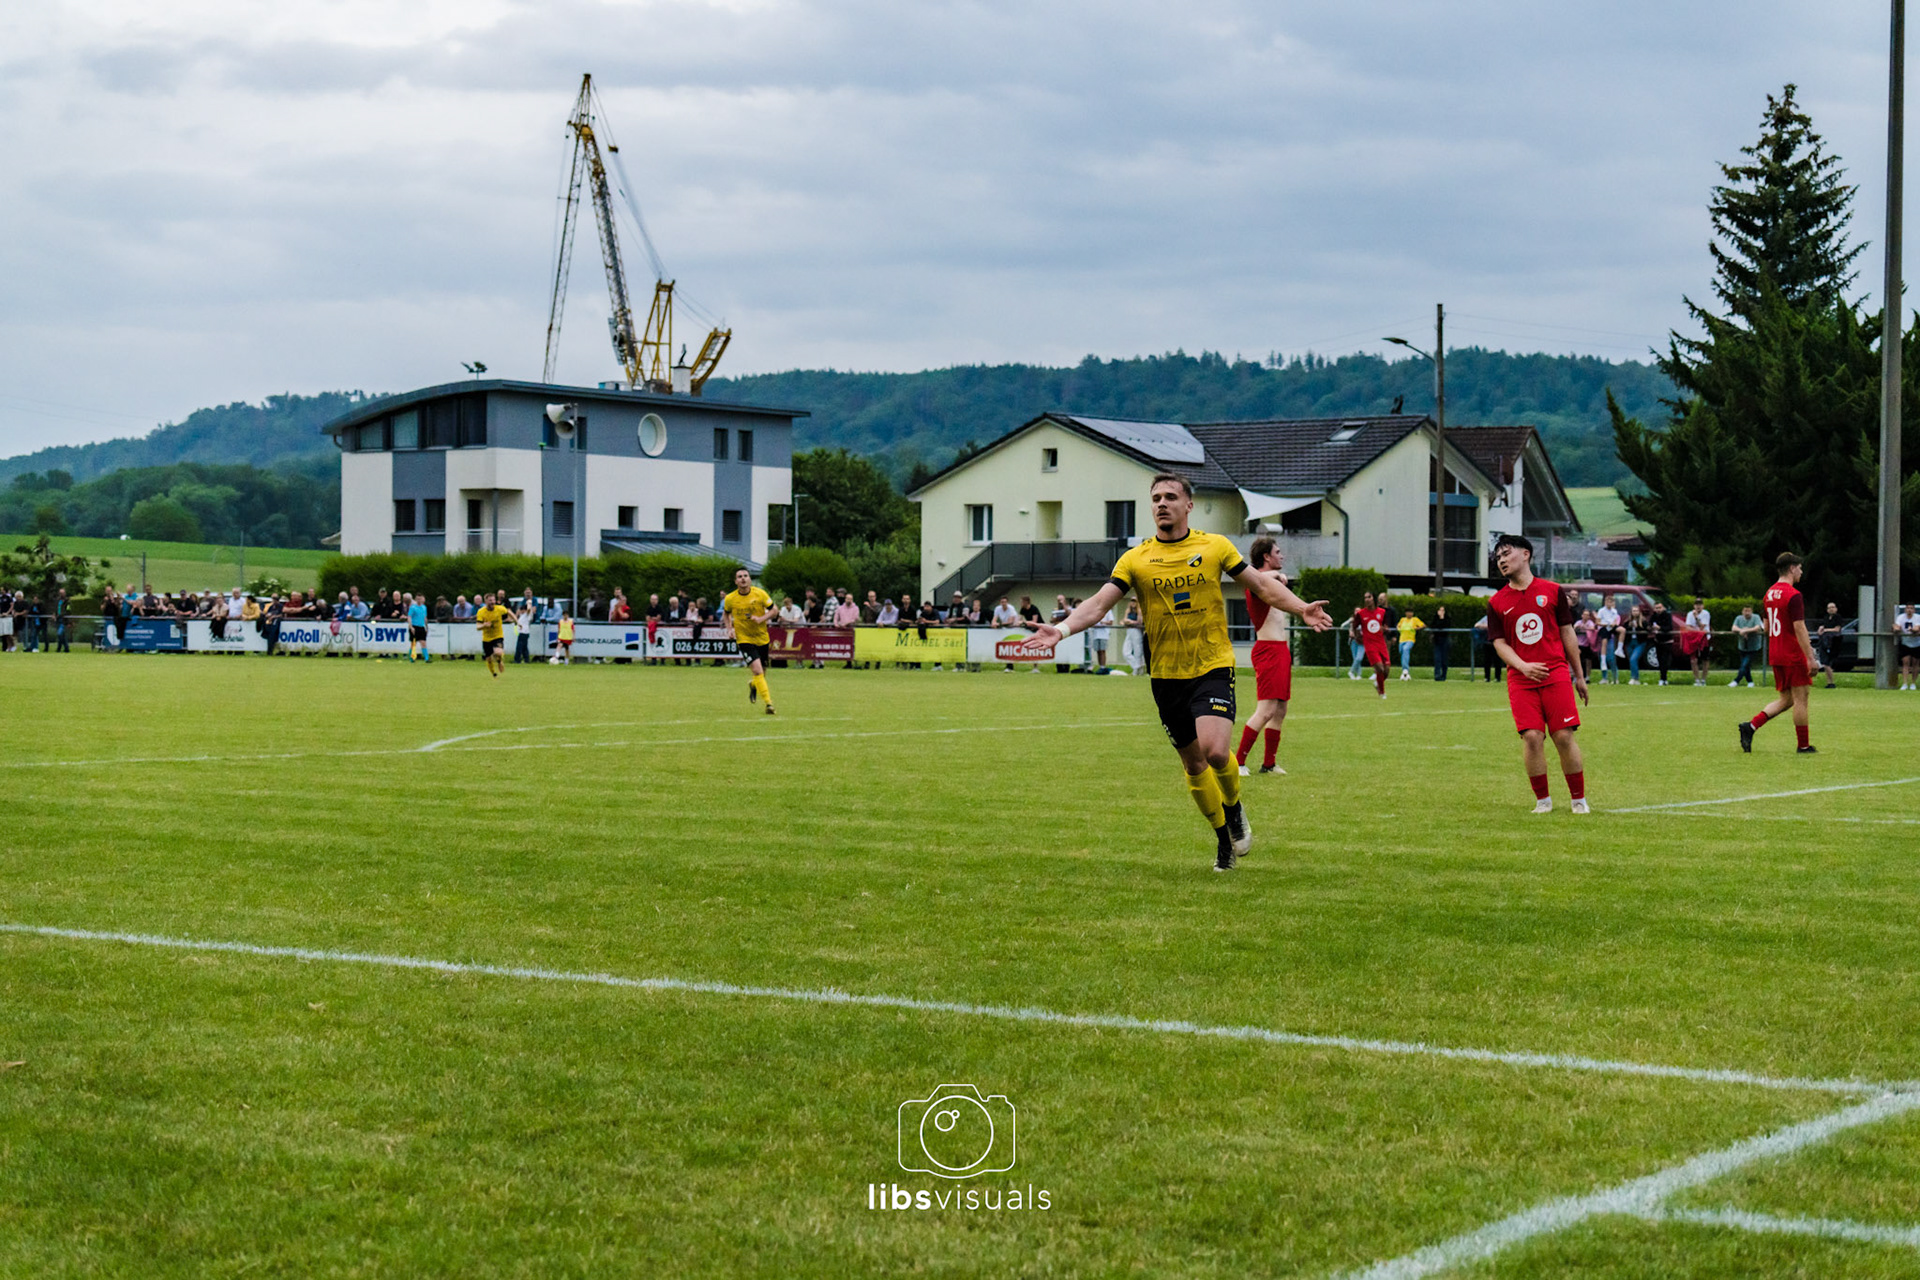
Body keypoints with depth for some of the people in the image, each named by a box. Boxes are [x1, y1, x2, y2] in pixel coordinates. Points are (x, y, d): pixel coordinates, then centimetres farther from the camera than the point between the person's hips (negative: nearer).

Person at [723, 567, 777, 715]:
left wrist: (762, 618, -18)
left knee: (762, 672, 13)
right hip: (744, 639, -2)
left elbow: (773, 610, -1)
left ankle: (752, 684, 50)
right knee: (757, 670, -20)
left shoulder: (760, 594, -9)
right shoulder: (730, 599, -7)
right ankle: (768, 703, -17)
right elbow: (727, 614, 13)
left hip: (762, 638, 2)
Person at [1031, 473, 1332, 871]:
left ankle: (1234, 807, 11)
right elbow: (1099, 603, -6)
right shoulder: (1135, 560, 0)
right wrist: (1062, 628, -22)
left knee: (1214, 751, -21)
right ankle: (1224, 838, 28)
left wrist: (1301, 609, -6)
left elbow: (1262, 585, 7)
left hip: (1213, 666, -2)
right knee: (1193, 764, 8)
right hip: (1167, 676, 2)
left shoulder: (1214, 546, 1)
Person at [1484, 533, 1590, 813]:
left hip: (1556, 675, -1)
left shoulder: (1553, 591, 6)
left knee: (1564, 736, -5)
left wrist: (1579, 675, 13)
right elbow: (1499, 643, 6)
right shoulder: (1497, 603, 7)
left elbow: (1567, 633, 11)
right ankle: (1542, 800, 4)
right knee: (1532, 737, -9)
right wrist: (1523, 666, -13)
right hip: (1520, 680, 1)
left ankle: (1579, 799, 6)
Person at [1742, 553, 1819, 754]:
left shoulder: (1769, 594, 11)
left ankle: (1751, 726, -2)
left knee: (1785, 700, 13)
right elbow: (1799, 628, -19)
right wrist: (1810, 658, -17)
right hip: (1794, 656, -8)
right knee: (1800, 698, 0)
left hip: (1775, 655, 8)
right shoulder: (1794, 595, -15)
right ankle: (1803, 745, 5)